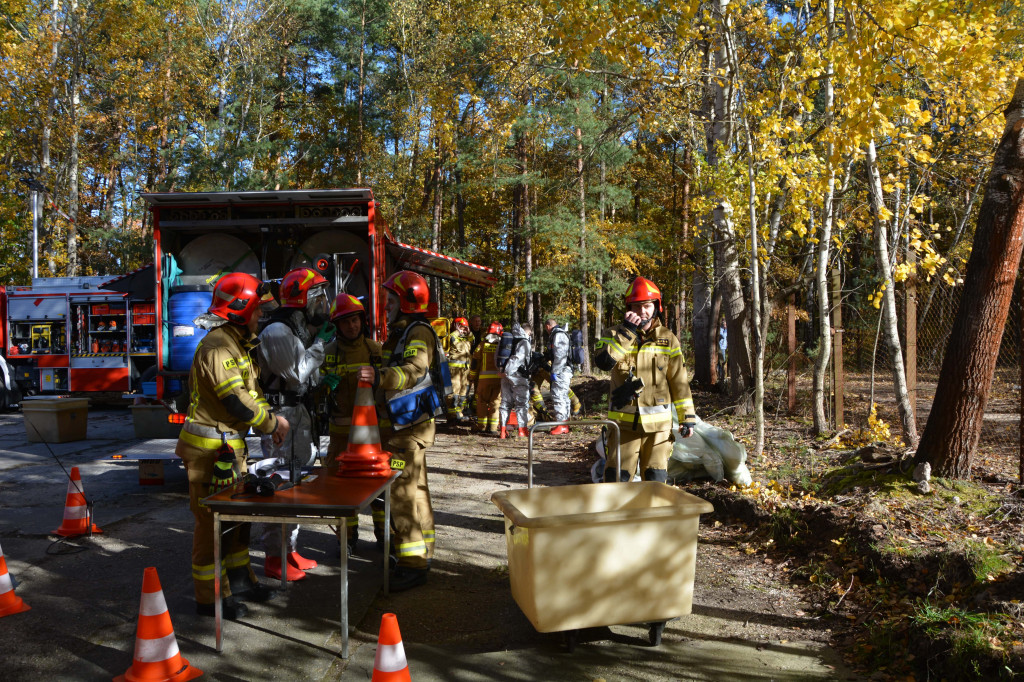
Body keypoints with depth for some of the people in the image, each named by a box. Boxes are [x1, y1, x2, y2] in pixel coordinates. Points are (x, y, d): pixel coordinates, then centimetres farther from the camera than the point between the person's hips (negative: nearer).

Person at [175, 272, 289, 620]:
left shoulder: (238, 344, 14)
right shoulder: (217, 347, -20)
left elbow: (252, 388, 16)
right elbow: (237, 402, -25)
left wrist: (270, 416, -1)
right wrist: (272, 424, -11)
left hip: (229, 444, 10)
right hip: (209, 447, -10)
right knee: (213, 520, -1)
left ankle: (239, 580, 31)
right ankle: (210, 597, 10)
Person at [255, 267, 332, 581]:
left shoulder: (302, 330, 16)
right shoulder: (278, 332, -15)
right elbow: (296, 374, -20)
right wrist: (320, 343, -13)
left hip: (300, 413, 10)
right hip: (282, 415, -10)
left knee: (295, 483, 15)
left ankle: (290, 550, 26)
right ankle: (274, 558, 5)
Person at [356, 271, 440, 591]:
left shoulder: (419, 332, -14)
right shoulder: (400, 333, 20)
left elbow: (414, 370, -32)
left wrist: (379, 376, -46)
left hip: (410, 425, -11)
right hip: (401, 423, 11)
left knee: (402, 492, -12)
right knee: (415, 488, 16)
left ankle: (413, 564, -7)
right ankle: (422, 551, 27)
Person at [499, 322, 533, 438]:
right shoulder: (524, 342, -9)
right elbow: (517, 358, -20)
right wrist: (507, 372, -22)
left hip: (505, 375, 7)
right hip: (518, 376, -7)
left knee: (506, 402, 10)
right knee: (521, 403, 0)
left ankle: (503, 430, 10)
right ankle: (522, 430, 0)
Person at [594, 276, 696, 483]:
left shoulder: (668, 339, 5)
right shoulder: (615, 334, 2)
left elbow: (679, 381, 5)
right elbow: (604, 361, -19)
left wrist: (687, 417, 1)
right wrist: (627, 331, -19)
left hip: (658, 423, 1)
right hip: (624, 421, -1)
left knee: (656, 478, 8)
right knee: (617, 479, 3)